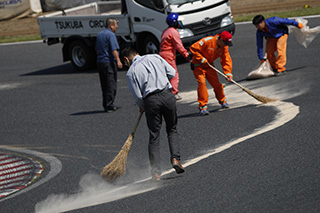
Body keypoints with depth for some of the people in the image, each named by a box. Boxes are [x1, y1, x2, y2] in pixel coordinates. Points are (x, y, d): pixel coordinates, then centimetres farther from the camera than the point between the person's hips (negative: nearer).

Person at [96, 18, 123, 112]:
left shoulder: (99, 34, 16)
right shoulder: (111, 35, -11)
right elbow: (114, 49, -21)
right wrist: (118, 61, -26)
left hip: (100, 62, 9)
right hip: (109, 62, -9)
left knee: (104, 85, 12)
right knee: (111, 84, -6)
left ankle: (105, 104, 14)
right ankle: (109, 105, -8)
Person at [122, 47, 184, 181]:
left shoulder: (131, 72, 5)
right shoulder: (155, 57, 11)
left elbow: (138, 96, 1)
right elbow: (172, 73, 11)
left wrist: (142, 107, 21)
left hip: (151, 100, -2)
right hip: (167, 94, 2)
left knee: (154, 136, 6)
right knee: (172, 130, 17)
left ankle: (156, 171, 3)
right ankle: (175, 158, -2)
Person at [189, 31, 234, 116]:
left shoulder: (224, 47, -6)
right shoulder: (207, 41, -27)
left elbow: (226, 60, -3)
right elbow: (193, 48, -25)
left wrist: (228, 74, -13)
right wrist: (201, 59, -24)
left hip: (209, 65, 6)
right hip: (198, 65, -6)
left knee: (216, 83, 3)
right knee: (202, 83, -19)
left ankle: (222, 101, 27)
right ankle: (203, 106, -15)